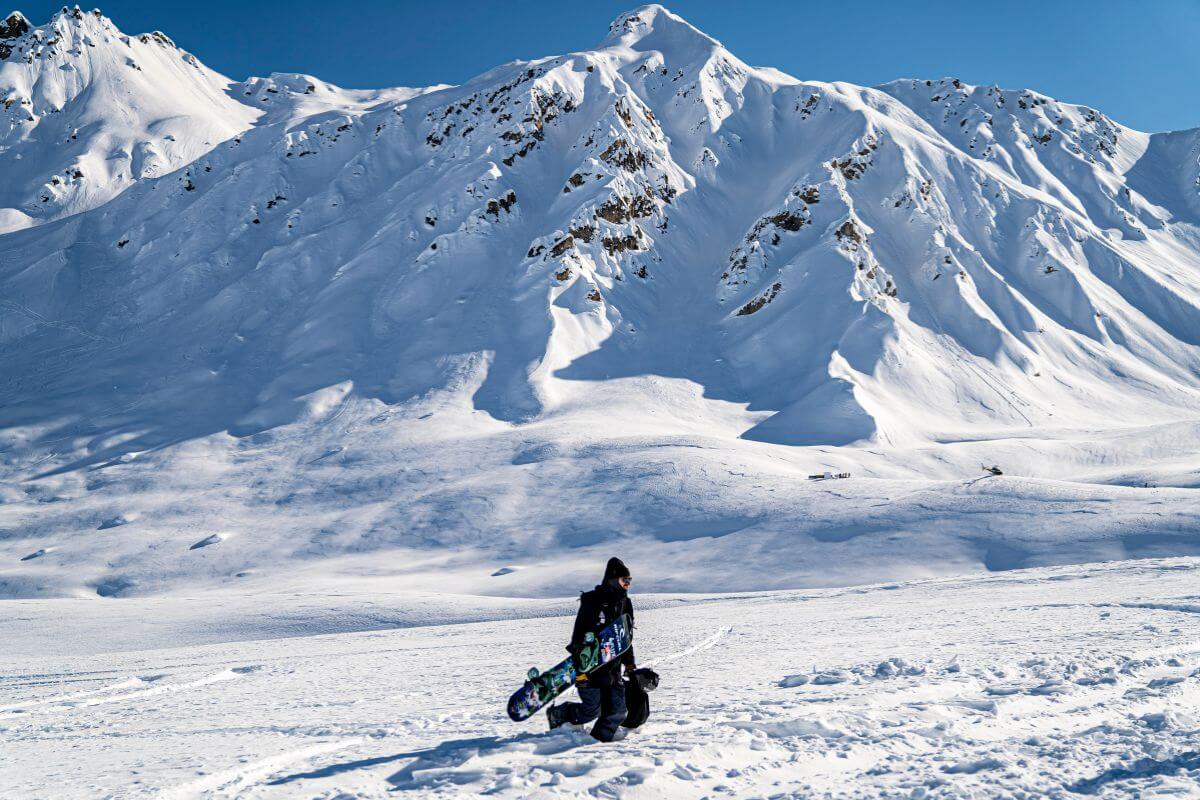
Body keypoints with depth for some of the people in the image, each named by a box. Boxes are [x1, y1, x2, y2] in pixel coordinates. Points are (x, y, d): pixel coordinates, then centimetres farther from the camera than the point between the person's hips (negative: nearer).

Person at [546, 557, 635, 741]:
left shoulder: (625, 603, 9)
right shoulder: (592, 602, -14)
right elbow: (579, 636, -18)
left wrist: (630, 663, 17)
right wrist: (580, 668, -23)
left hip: (612, 668, 7)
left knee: (617, 710, -1)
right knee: (592, 710, -6)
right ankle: (557, 714, 18)